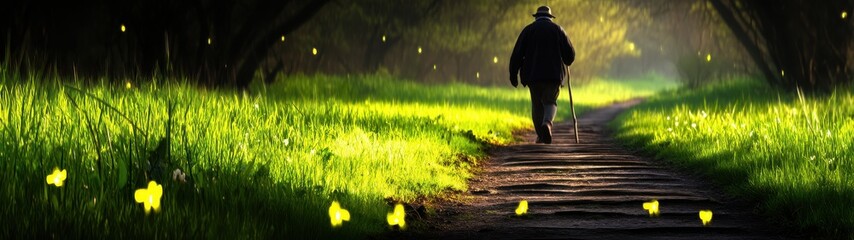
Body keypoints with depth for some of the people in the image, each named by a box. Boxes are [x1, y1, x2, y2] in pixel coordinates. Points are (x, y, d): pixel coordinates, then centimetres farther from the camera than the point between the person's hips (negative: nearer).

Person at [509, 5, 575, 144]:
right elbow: (570, 53, 5)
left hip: (533, 75, 1)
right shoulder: (557, 30, 6)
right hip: (553, 74, 0)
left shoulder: (528, 30, 5)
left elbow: (517, 54, -1)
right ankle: (547, 123, -24)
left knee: (537, 104, 13)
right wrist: (566, 62, 28)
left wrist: (513, 74, 6)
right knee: (550, 102, 6)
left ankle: (541, 136, 14)